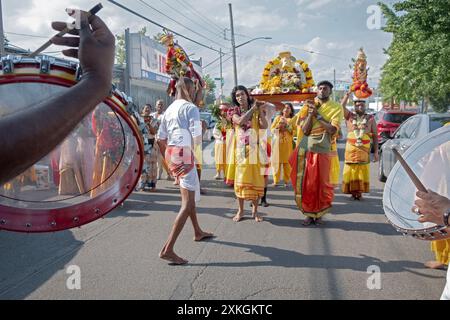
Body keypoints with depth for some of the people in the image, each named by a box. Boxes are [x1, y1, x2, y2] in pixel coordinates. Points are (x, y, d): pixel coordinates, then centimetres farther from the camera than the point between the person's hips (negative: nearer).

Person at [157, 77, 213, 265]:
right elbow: (197, 138, -16)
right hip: (184, 154, -9)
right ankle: (167, 249, -15)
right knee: (188, 203, -9)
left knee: (189, 194, 25)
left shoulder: (170, 109, 15)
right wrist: (193, 148, 4)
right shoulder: (191, 108, -7)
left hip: (171, 153, 9)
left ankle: (198, 232, 41)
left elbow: (160, 138, 14)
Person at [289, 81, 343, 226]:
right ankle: (308, 213, 15)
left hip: (323, 150, -2)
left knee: (322, 183, 2)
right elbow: (305, 130, 0)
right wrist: (311, 113, -9)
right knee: (305, 183, 3)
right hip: (305, 149, 2)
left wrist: (317, 114, -10)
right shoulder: (308, 106, 9)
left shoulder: (336, 108, 2)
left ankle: (319, 214, 18)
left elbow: (333, 130, -13)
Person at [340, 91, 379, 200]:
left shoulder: (370, 119, 10)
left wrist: (376, 152, 2)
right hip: (351, 150, 0)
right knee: (351, 172, -2)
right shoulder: (350, 116, 11)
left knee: (362, 172, -3)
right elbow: (342, 106, -6)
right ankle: (352, 192, 5)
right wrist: (348, 94, -13)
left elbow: (375, 136, 8)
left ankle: (360, 192, 3)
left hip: (365, 151, 0)